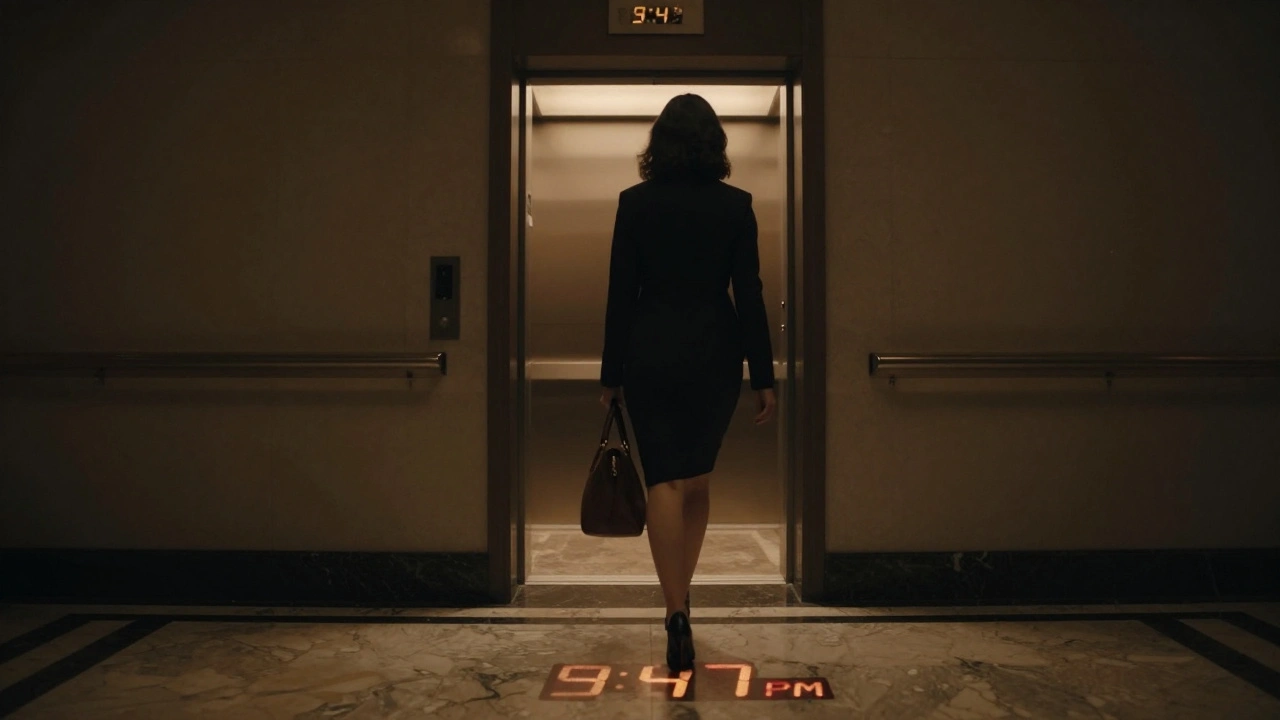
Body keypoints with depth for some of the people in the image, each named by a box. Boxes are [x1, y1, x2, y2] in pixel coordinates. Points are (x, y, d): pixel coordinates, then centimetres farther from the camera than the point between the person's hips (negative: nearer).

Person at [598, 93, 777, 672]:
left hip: (651, 354, -1)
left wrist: (611, 375, 4)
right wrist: (763, 376, 2)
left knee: (664, 482, 1)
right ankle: (680, 599, 27)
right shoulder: (735, 205, -2)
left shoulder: (634, 202, -3)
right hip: (715, 355, 1)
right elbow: (749, 294, -4)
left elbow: (620, 293, -3)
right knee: (697, 479, 17)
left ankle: (677, 613, -8)